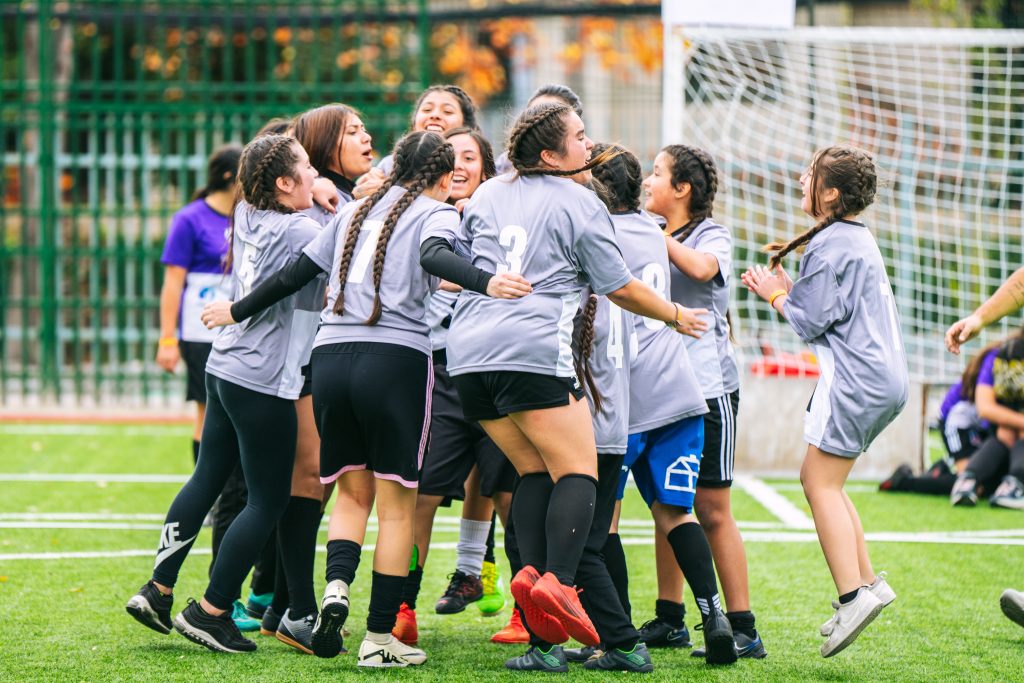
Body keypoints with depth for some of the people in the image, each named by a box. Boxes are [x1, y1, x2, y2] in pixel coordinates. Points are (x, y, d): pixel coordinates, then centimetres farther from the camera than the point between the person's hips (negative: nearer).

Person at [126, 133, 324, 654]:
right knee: (268, 500, 2)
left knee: (207, 478, 17)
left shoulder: (246, 218, 6)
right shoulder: (301, 232, -16)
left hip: (224, 369, 8)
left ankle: (158, 590, 18)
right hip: (264, 383, -8)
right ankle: (209, 611, 5)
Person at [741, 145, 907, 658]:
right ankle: (867, 581, 13)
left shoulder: (829, 245, -12)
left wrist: (773, 294, 4)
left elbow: (809, 321, -12)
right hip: (885, 379, 10)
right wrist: (785, 285, 15)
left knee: (822, 484, -8)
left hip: (855, 379, -10)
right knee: (819, 480, 15)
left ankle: (852, 595, -15)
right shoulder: (859, 239, 18)